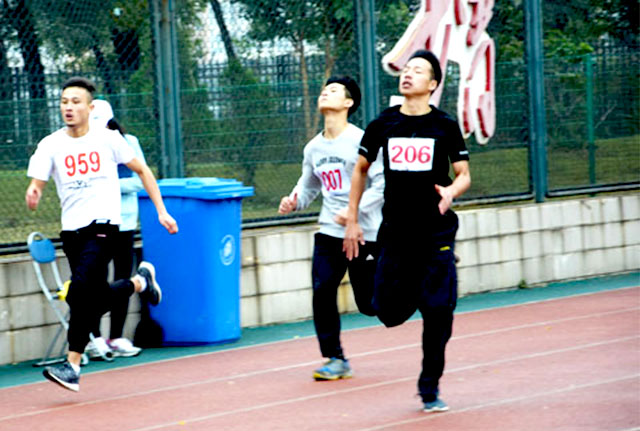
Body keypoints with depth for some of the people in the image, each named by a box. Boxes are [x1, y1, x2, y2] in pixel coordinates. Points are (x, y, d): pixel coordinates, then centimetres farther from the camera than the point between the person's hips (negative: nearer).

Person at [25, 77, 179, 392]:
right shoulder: (51, 145, 3)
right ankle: (141, 281, 36)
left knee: (79, 292, -20)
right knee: (97, 297, 9)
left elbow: (142, 171, 11)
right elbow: (36, 185, -3)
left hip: (103, 224, -4)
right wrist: (32, 195, -28)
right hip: (71, 230, 4)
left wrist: (161, 211, 7)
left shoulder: (108, 139, 1)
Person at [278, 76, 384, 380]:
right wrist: (293, 202, 1)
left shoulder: (360, 140, -10)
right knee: (322, 292, -7)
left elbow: (383, 183, -15)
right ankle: (335, 359, 5)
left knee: (370, 304, -1)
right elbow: (308, 186, 22)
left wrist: (356, 211, -22)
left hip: (364, 234, -5)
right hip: (328, 232, 5)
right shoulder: (313, 147, 9)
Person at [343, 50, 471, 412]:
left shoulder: (445, 126, -2)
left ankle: (430, 387, 8)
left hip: (436, 232, -2)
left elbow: (464, 175, 3)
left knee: (438, 310, -7)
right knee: (390, 313, 1)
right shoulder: (383, 125, 2)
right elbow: (361, 169, 15)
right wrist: (352, 221, 13)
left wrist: (451, 191, -21)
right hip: (395, 231, 2)